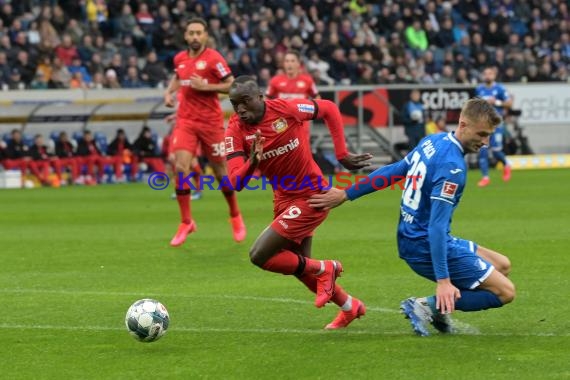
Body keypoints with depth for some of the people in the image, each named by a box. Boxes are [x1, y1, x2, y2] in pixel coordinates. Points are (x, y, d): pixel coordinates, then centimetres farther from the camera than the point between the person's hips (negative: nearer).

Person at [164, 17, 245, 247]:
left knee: (220, 172, 5)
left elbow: (231, 85, -10)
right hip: (185, 121, 3)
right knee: (180, 167, -14)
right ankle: (186, 223, -3)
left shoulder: (213, 58, -8)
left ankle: (235, 217, 29)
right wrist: (169, 92, 10)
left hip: (211, 122, -3)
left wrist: (205, 86, -19)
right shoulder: (179, 59, 7)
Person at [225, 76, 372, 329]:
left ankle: (324, 269, 4)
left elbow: (329, 109, -4)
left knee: (259, 256, -17)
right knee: (297, 265, 20)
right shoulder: (235, 131, -13)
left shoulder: (286, 109, -22)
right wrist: (252, 161, -42)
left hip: (312, 197, -6)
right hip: (284, 200, 6)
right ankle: (350, 307, 43)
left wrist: (342, 154, -6)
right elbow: (236, 183, -22)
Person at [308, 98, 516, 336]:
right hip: (426, 246, -10)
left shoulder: (432, 142, 5)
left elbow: (391, 172, 14)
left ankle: (439, 307, 6)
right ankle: (429, 306, -12)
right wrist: (443, 280, -31)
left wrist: (346, 194, 22)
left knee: (502, 266, 17)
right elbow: (437, 226, -28)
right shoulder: (452, 167, -23)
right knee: (504, 291, -9)